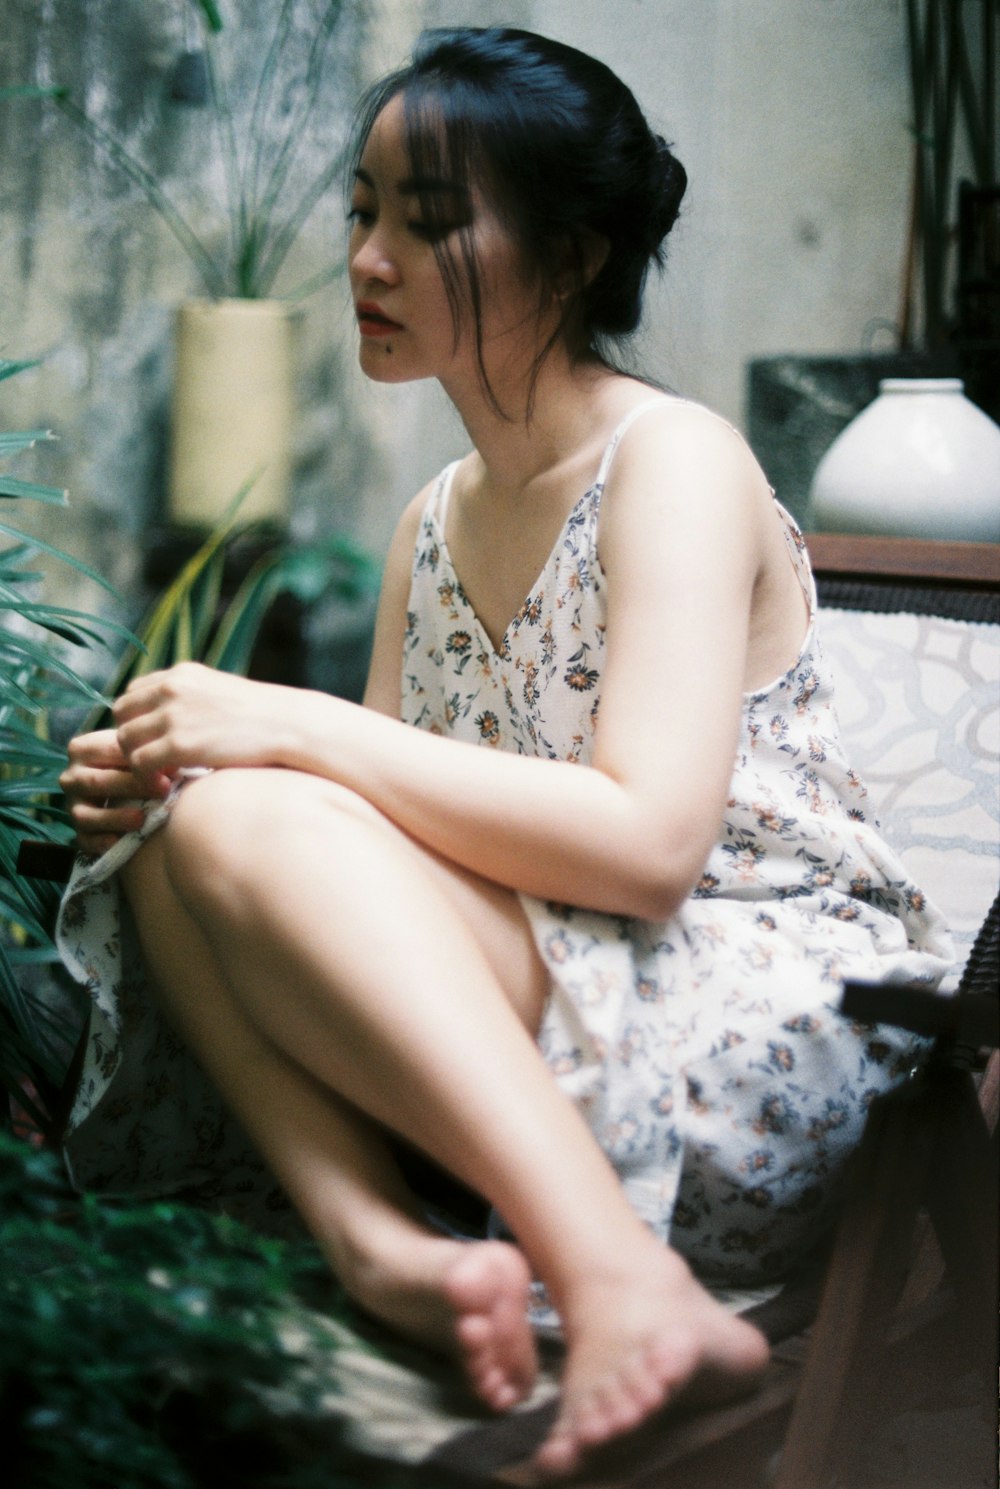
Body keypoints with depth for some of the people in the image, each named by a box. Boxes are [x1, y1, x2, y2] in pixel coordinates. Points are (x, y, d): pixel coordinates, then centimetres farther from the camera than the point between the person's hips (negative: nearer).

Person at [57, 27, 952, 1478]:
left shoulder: (675, 463, -9)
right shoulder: (434, 525, 15)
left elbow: (645, 842, -22)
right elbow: (400, 844, 11)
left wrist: (299, 731, -20)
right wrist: (161, 774, -7)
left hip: (769, 1044, -7)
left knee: (244, 823, -24)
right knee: (173, 835, -8)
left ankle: (627, 1289, -35)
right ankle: (378, 1242, -27)